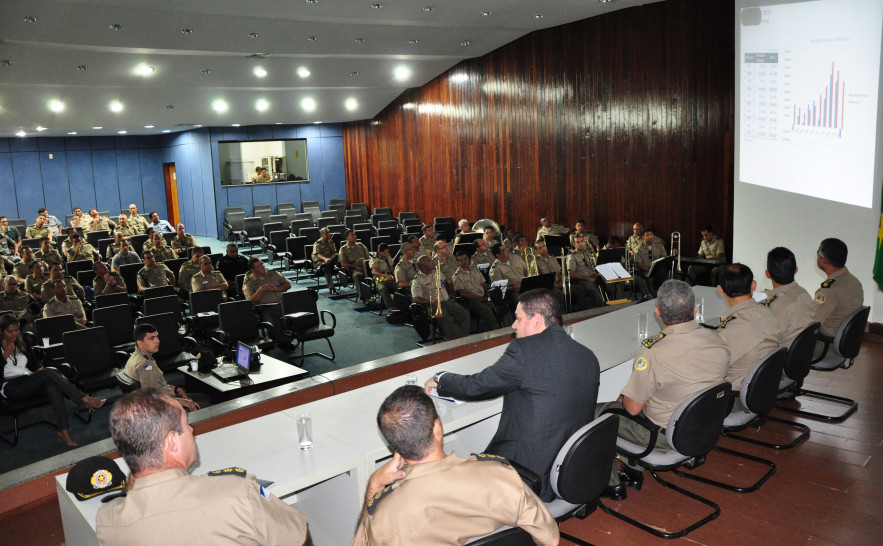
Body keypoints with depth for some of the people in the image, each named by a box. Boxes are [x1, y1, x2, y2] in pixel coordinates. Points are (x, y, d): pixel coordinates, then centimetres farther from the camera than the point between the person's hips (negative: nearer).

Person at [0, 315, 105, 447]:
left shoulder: (20, 343, 22)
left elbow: (33, 362, 26)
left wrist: (40, 369, 7)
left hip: (29, 383, 5)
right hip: (11, 388, -5)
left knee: (51, 385, -33)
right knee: (48, 373, -31)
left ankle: (63, 430, -42)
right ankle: (86, 400, -35)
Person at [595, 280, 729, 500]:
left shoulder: (653, 352, -30)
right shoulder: (718, 341, -10)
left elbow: (633, 407, -20)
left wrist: (622, 398, 4)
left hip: (665, 436, -7)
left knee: (595, 411, 11)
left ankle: (613, 484, 22)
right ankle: (634, 472, 32)